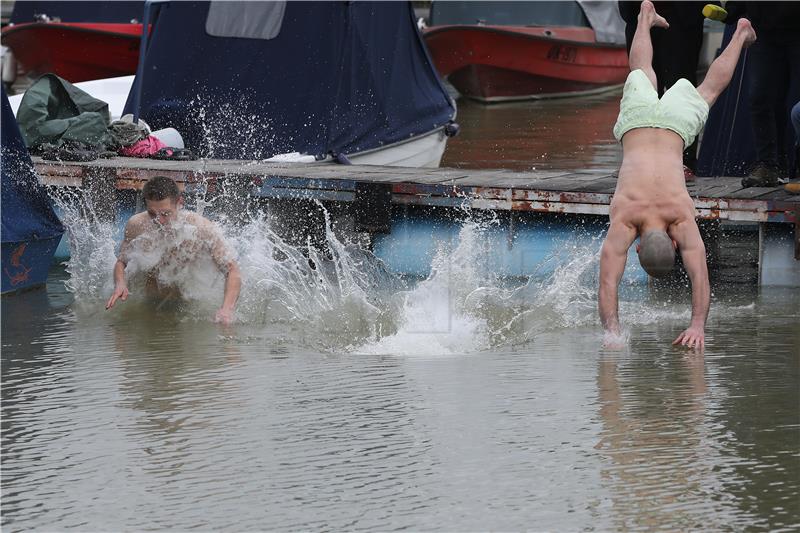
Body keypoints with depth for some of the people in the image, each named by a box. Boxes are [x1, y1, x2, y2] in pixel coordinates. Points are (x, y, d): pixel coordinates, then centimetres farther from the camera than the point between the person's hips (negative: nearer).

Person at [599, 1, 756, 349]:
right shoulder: (623, 219, -38)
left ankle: (741, 34, 53)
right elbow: (608, 281, -43)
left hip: (675, 123, -1)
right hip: (638, 120, 1)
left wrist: (697, 326, -49)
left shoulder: (683, 220, -37)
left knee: (707, 90, 28)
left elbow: (700, 277, -40)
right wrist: (611, 330, -53)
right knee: (643, 77, 31)